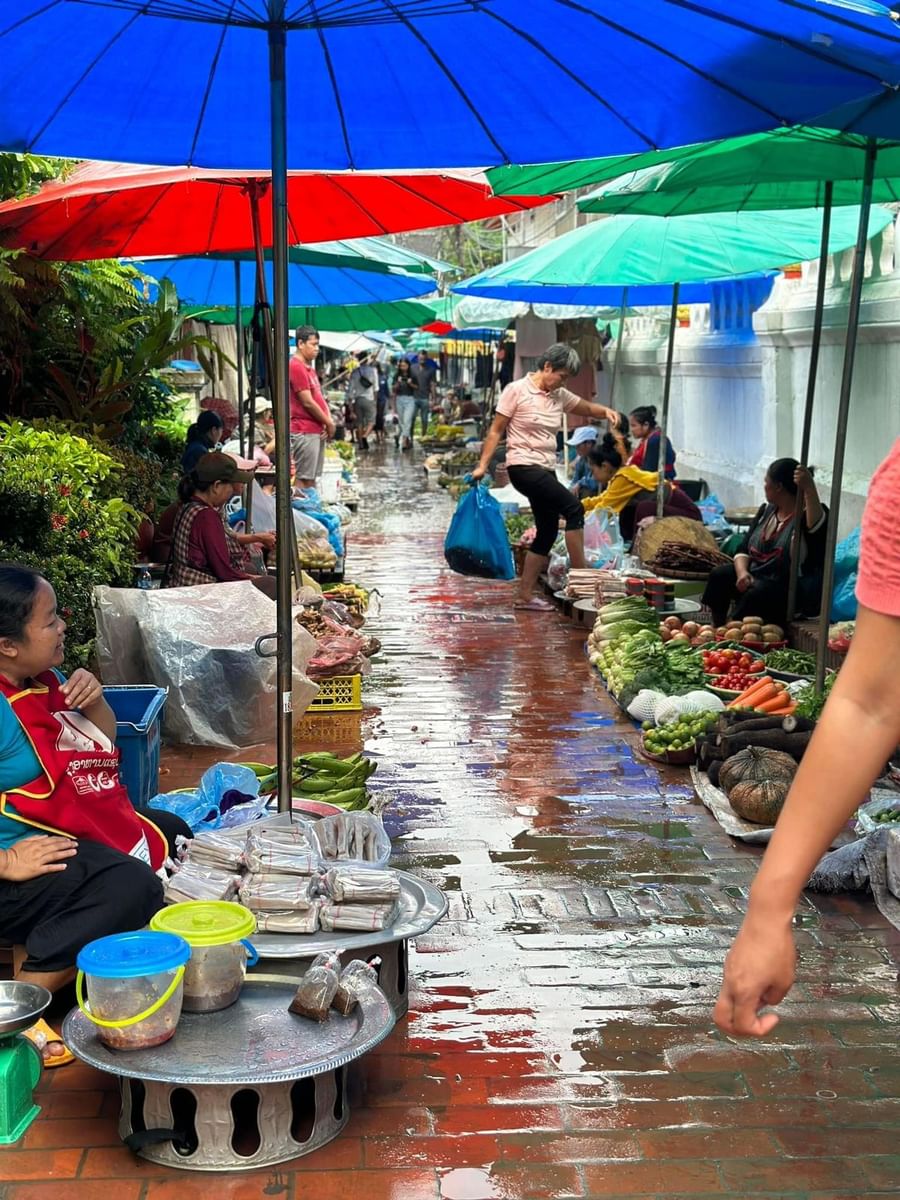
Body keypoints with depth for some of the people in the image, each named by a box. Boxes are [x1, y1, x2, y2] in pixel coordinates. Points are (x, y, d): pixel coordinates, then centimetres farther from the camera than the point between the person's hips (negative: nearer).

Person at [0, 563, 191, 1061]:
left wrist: (94, 700, 1)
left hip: (82, 829, 11)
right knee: (131, 886, -32)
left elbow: (103, 739, 20)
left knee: (172, 836, 22)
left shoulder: (47, 681, 5)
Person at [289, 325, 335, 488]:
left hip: (317, 430, 10)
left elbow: (319, 397, 18)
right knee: (302, 478, -7)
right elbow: (308, 402, -16)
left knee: (312, 477, 11)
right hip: (305, 432, -10)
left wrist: (328, 421, 1)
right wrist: (329, 423, -7)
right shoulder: (296, 367, -13)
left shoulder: (309, 367, 18)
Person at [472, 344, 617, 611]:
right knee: (573, 507, -21)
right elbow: (496, 431, -5)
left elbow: (588, 408, 24)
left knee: (548, 532, 7)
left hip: (547, 470, 8)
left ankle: (524, 595, 14)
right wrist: (483, 465, -12)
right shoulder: (517, 390, -6)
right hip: (523, 467, -8)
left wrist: (605, 411, 1)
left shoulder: (560, 396, 11)